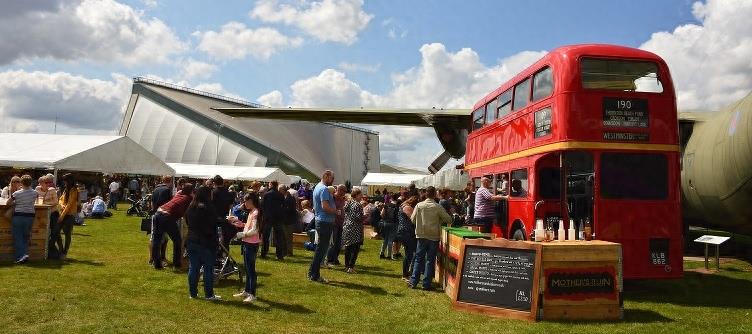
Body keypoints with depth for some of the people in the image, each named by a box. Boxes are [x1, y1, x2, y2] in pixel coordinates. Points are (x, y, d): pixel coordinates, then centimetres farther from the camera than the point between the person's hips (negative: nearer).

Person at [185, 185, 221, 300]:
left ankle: (193, 293, 17)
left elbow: (187, 223, 15)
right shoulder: (208, 208, -17)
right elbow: (213, 224, -17)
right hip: (206, 242, -7)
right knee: (208, 268, 2)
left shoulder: (190, 207, 7)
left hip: (192, 240, 7)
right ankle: (209, 294, 7)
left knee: (193, 267, 11)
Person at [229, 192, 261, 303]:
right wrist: (236, 220, 10)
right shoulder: (251, 212, 13)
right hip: (247, 243, 10)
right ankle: (246, 291, 28)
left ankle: (252, 294, 3)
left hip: (252, 244, -10)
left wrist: (241, 234, -19)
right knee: (247, 269, 17)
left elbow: (254, 231, -23)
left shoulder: (256, 213, -17)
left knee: (251, 269, -4)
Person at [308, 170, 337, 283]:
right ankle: (314, 275, 1)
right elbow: (325, 206, -25)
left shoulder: (317, 187, 17)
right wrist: (336, 211, -12)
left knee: (320, 248, 16)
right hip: (325, 222, -10)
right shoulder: (324, 189, -15)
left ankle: (313, 273, 21)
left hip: (320, 221, 10)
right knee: (321, 249, -5)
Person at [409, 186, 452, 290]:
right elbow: (449, 220, -6)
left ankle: (413, 282, 10)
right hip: (434, 236, -2)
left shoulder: (419, 205, -6)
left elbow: (413, 219, 2)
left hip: (422, 236, 2)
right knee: (430, 260, 6)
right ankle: (426, 284, 7)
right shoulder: (438, 207, -11)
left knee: (418, 259, 11)